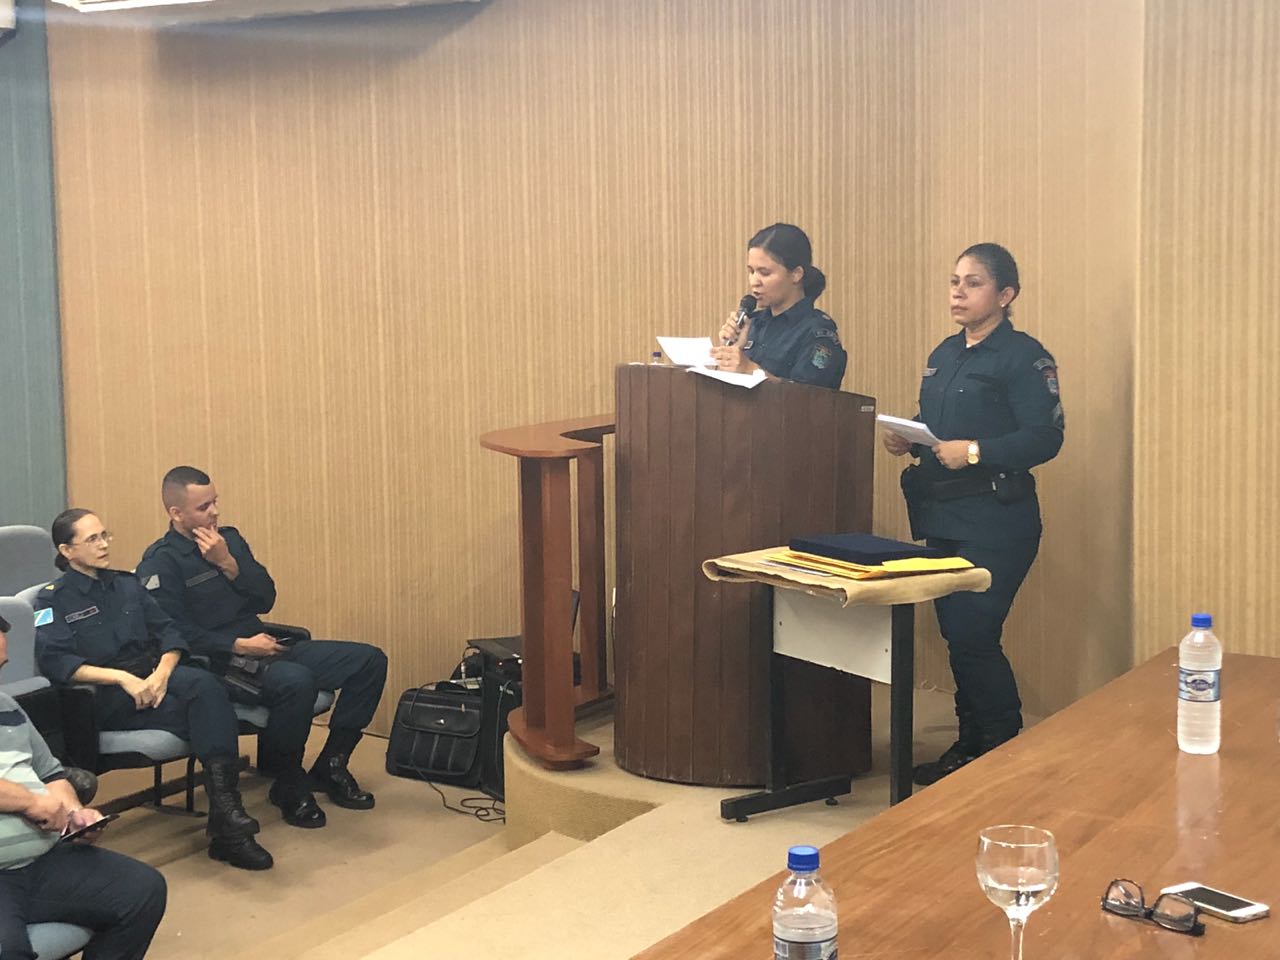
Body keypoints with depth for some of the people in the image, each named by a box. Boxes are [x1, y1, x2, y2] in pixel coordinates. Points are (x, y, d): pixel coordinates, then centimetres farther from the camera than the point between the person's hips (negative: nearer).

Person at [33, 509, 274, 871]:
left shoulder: (127, 585, 20)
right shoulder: (53, 600, 5)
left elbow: (169, 633, 11)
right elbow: (54, 661, -12)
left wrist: (162, 673, -12)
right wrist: (122, 677, -23)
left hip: (153, 675, 4)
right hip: (104, 698, -4)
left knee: (205, 685, -33)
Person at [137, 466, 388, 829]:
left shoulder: (229, 539, 14)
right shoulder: (161, 563, -7)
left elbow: (266, 599, 8)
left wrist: (228, 564, -7)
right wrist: (238, 646, -21)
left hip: (263, 648, 8)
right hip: (217, 664, -8)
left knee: (369, 660, -4)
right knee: (296, 681, -38)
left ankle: (331, 766, 4)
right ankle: (287, 785, -16)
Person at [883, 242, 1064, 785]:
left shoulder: (1023, 356, -9)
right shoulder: (944, 354, 15)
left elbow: (1046, 437, -17)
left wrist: (976, 451, -26)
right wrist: (906, 439, 1)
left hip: (996, 521, -8)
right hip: (942, 515, 8)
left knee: (972, 635, -10)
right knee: (955, 634, 10)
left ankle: (1006, 749, 6)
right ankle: (970, 744, 22)